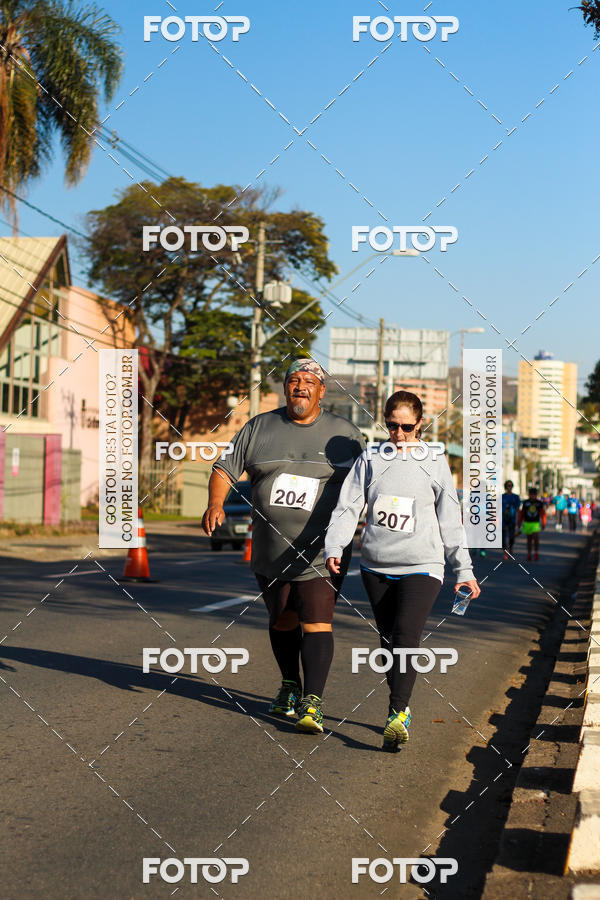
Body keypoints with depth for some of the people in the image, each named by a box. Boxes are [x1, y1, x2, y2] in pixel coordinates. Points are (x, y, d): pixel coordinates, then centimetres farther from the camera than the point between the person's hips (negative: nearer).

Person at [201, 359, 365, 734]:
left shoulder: (345, 434, 2)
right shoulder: (259, 428, 6)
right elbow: (225, 469, 7)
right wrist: (215, 504, -12)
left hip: (320, 552, -3)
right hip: (271, 551, 3)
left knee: (316, 622, -13)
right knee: (282, 621, 15)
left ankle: (313, 703, -15)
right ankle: (290, 686, 35)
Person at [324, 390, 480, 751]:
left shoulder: (435, 463, 3)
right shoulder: (370, 459, 6)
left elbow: (450, 520, 7)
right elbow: (348, 507, 3)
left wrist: (464, 569, 7)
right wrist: (335, 548, -12)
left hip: (422, 566, -3)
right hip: (376, 567, 3)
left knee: (406, 637, -17)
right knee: (389, 640, 9)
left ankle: (398, 715, -21)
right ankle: (402, 708, 23)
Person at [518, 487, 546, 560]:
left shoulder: (539, 503, -1)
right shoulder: (525, 503, 0)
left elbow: (542, 514, 3)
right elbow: (522, 513, 7)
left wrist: (543, 524, 0)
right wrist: (519, 523, 9)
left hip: (536, 523, -1)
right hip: (527, 523, 1)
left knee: (536, 538, -14)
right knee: (529, 539, 8)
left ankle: (536, 554, -3)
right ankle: (529, 554, 20)